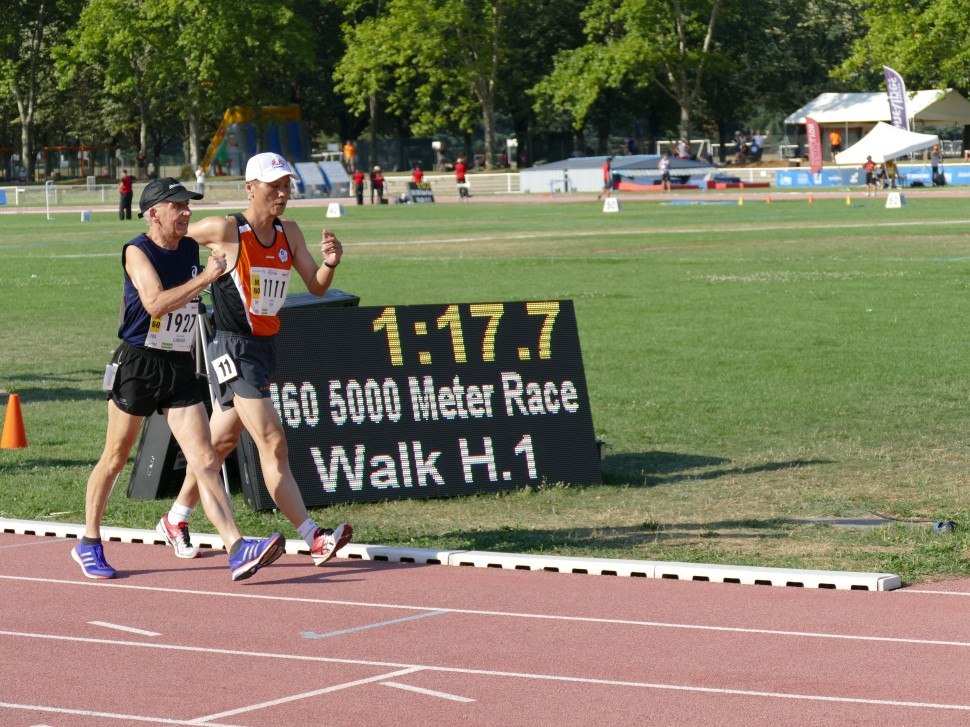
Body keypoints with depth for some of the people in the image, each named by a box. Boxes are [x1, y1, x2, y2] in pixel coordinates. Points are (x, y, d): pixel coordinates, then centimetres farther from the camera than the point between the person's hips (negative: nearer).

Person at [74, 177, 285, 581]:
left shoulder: (191, 248, 9)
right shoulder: (137, 252, -11)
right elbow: (155, 303, -27)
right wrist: (205, 278, -26)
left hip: (180, 368, 5)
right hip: (138, 365, -5)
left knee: (205, 462, -6)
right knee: (114, 460, 8)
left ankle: (237, 550, -16)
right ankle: (89, 544, 23)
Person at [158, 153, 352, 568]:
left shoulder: (288, 233, 6)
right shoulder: (224, 230, -12)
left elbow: (316, 287, 6)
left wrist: (330, 263, -14)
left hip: (266, 345, 7)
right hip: (233, 348, -7)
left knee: (220, 441, 17)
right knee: (273, 445, -15)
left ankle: (175, 521, 33)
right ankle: (314, 539, -19)